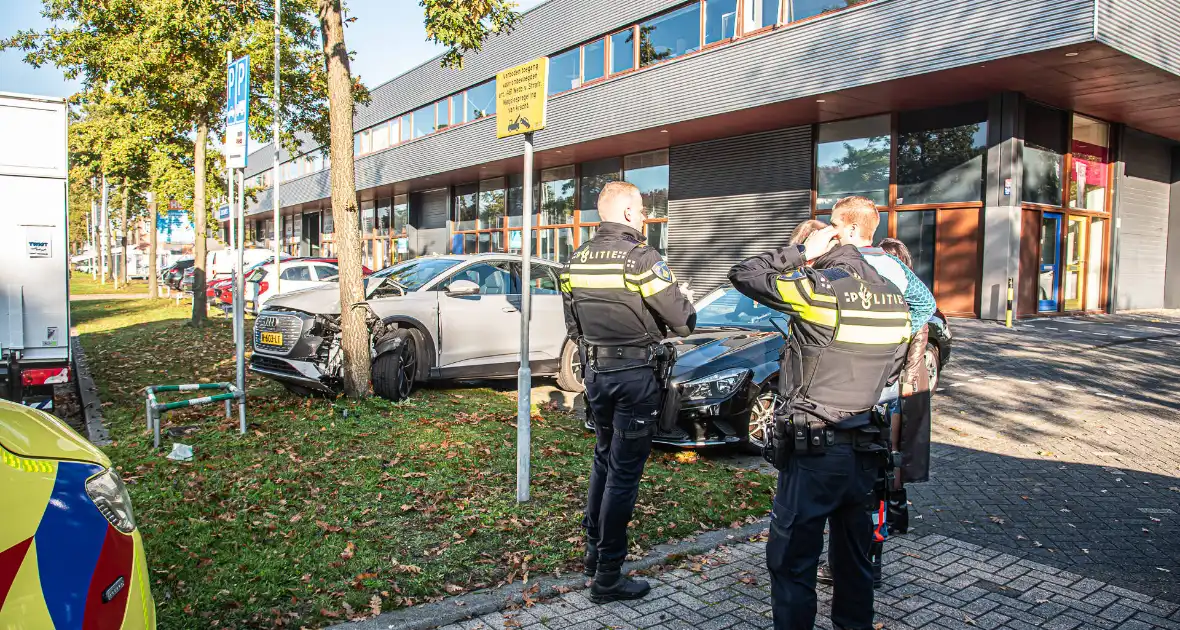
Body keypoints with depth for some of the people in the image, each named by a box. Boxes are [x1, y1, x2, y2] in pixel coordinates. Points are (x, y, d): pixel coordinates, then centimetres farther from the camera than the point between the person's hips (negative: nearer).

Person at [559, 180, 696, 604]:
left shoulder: (576, 259, 6)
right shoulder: (641, 259, -16)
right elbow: (682, 322, -13)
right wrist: (686, 301, 8)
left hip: (595, 370, 7)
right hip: (635, 376, -7)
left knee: (604, 458, 22)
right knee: (624, 472, 1)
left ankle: (594, 551, 32)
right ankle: (607, 577, 8)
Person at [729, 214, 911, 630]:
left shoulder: (817, 288, -16)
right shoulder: (896, 302, 7)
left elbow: (741, 275, -9)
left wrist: (799, 253, -3)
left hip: (813, 452, -7)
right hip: (865, 451, 7)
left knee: (791, 562, 4)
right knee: (854, 558, 21)